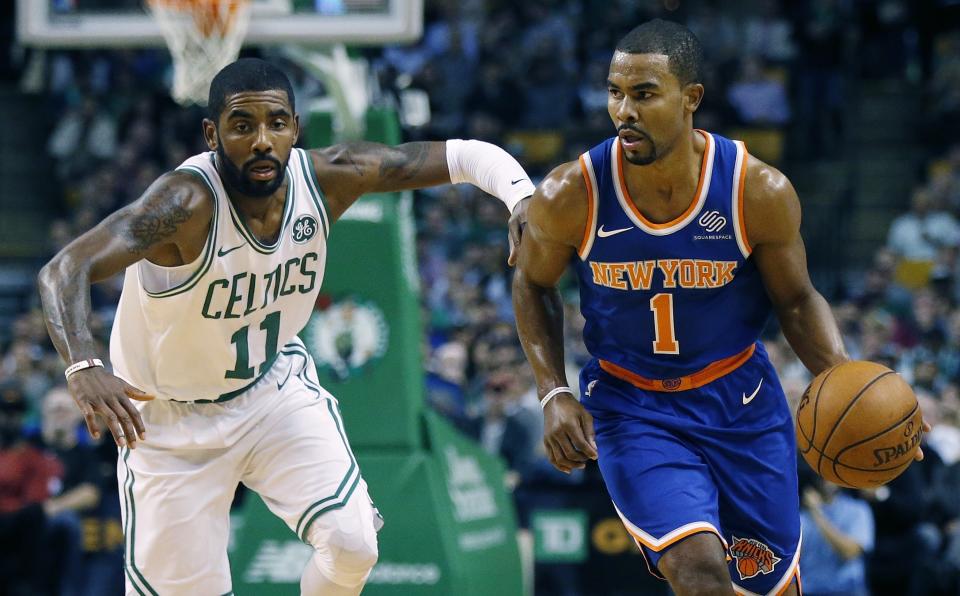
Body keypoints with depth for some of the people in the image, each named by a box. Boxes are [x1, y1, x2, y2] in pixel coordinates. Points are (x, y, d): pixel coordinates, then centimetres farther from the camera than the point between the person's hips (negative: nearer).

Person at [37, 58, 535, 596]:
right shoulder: (188, 203, -33)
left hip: (278, 386, 4)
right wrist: (84, 366, -64)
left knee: (353, 545, -16)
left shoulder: (329, 177, -18)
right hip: (172, 418, -3)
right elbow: (65, 270, -46)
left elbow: (462, 156, -11)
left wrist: (522, 198, -32)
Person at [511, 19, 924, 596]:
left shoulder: (759, 192, -18)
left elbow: (797, 300, -2)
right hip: (631, 407, -2)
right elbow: (533, 285, 3)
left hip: (741, 401, 2)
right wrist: (554, 394, -7)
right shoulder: (570, 197, -18)